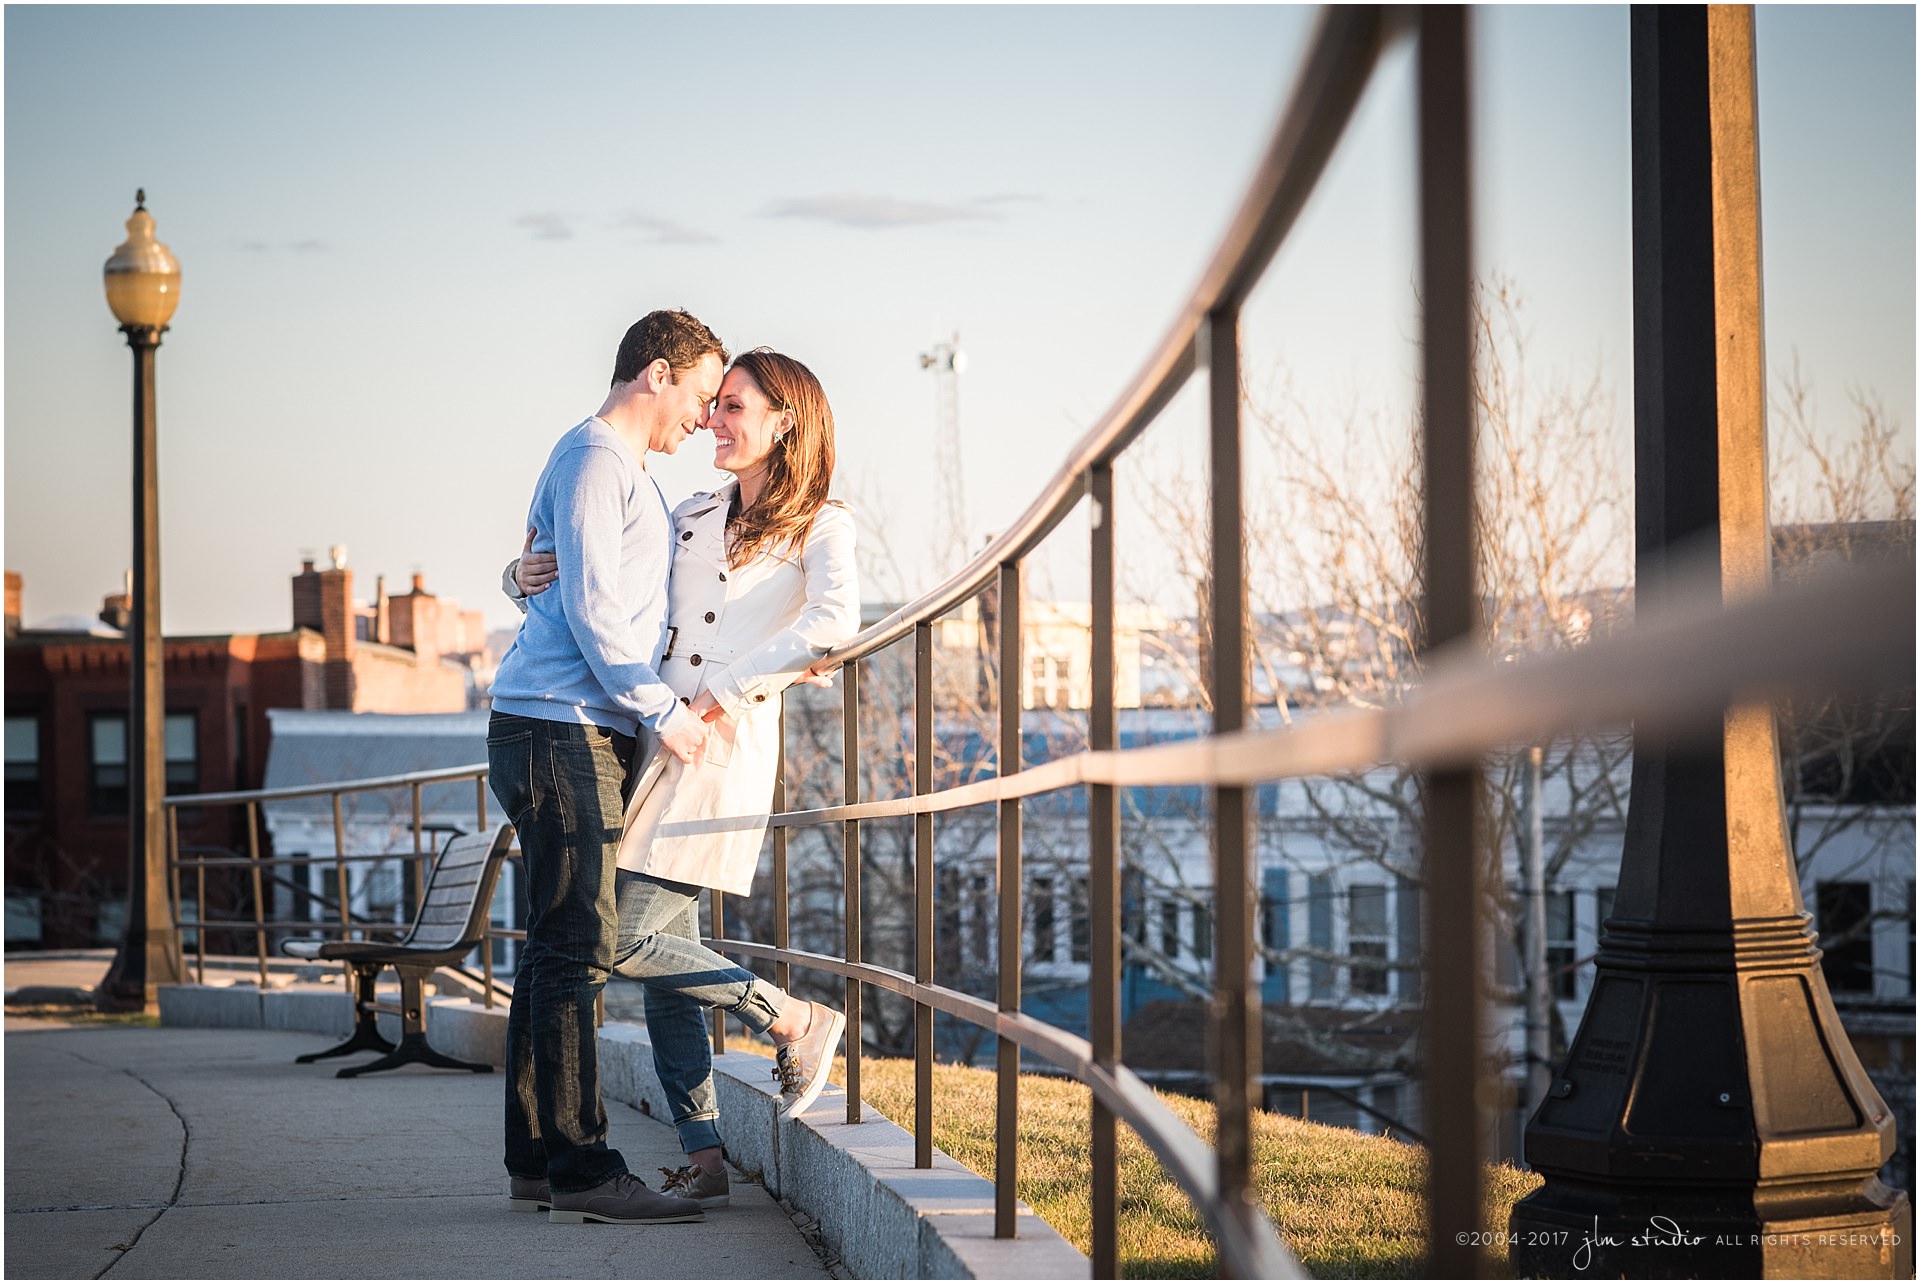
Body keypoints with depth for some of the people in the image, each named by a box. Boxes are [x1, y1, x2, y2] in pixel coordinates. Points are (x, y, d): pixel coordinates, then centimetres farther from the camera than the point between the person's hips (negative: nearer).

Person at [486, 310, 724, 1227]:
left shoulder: (627, 474, 25)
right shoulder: (593, 460, -8)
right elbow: (590, 609, -16)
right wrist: (663, 712, -14)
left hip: (581, 735, 10)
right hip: (559, 729, -10)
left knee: (559, 946, 9)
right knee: (576, 946, -12)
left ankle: (535, 1160, 12)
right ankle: (579, 1169, -12)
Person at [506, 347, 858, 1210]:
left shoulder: (819, 526, 0)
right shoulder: (692, 518, 18)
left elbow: (833, 622, -20)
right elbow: (590, 586, 24)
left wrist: (728, 692, -19)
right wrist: (526, 577, 2)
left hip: (728, 748, -6)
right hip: (659, 743, 7)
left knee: (630, 942, -14)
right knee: (666, 955, 4)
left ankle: (796, 1020, 3)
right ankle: (703, 1159, 9)